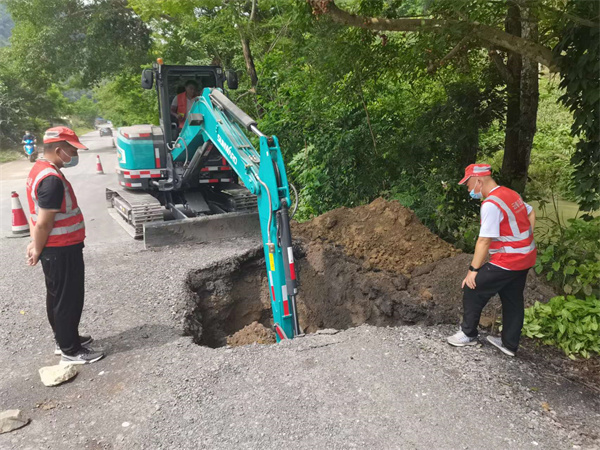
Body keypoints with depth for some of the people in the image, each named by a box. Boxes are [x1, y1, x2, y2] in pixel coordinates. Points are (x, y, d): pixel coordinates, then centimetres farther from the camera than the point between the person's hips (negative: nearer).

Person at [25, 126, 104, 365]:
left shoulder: (40, 169, 8)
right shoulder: (52, 179, -25)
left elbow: (39, 217, 12)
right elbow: (44, 223, -24)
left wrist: (36, 244, 11)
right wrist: (38, 250, -10)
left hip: (56, 248, 10)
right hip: (62, 251, -10)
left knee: (57, 297, 21)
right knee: (68, 299, 3)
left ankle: (65, 339, 36)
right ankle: (70, 351, 16)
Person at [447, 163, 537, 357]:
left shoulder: (491, 204, -22)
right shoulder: (511, 194, 8)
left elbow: (484, 241, -23)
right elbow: (531, 213, 22)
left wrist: (473, 270, -18)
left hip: (508, 261, -9)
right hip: (525, 257, 10)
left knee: (472, 290, 3)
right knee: (513, 301, 17)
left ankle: (468, 334, 16)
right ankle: (509, 343, 29)